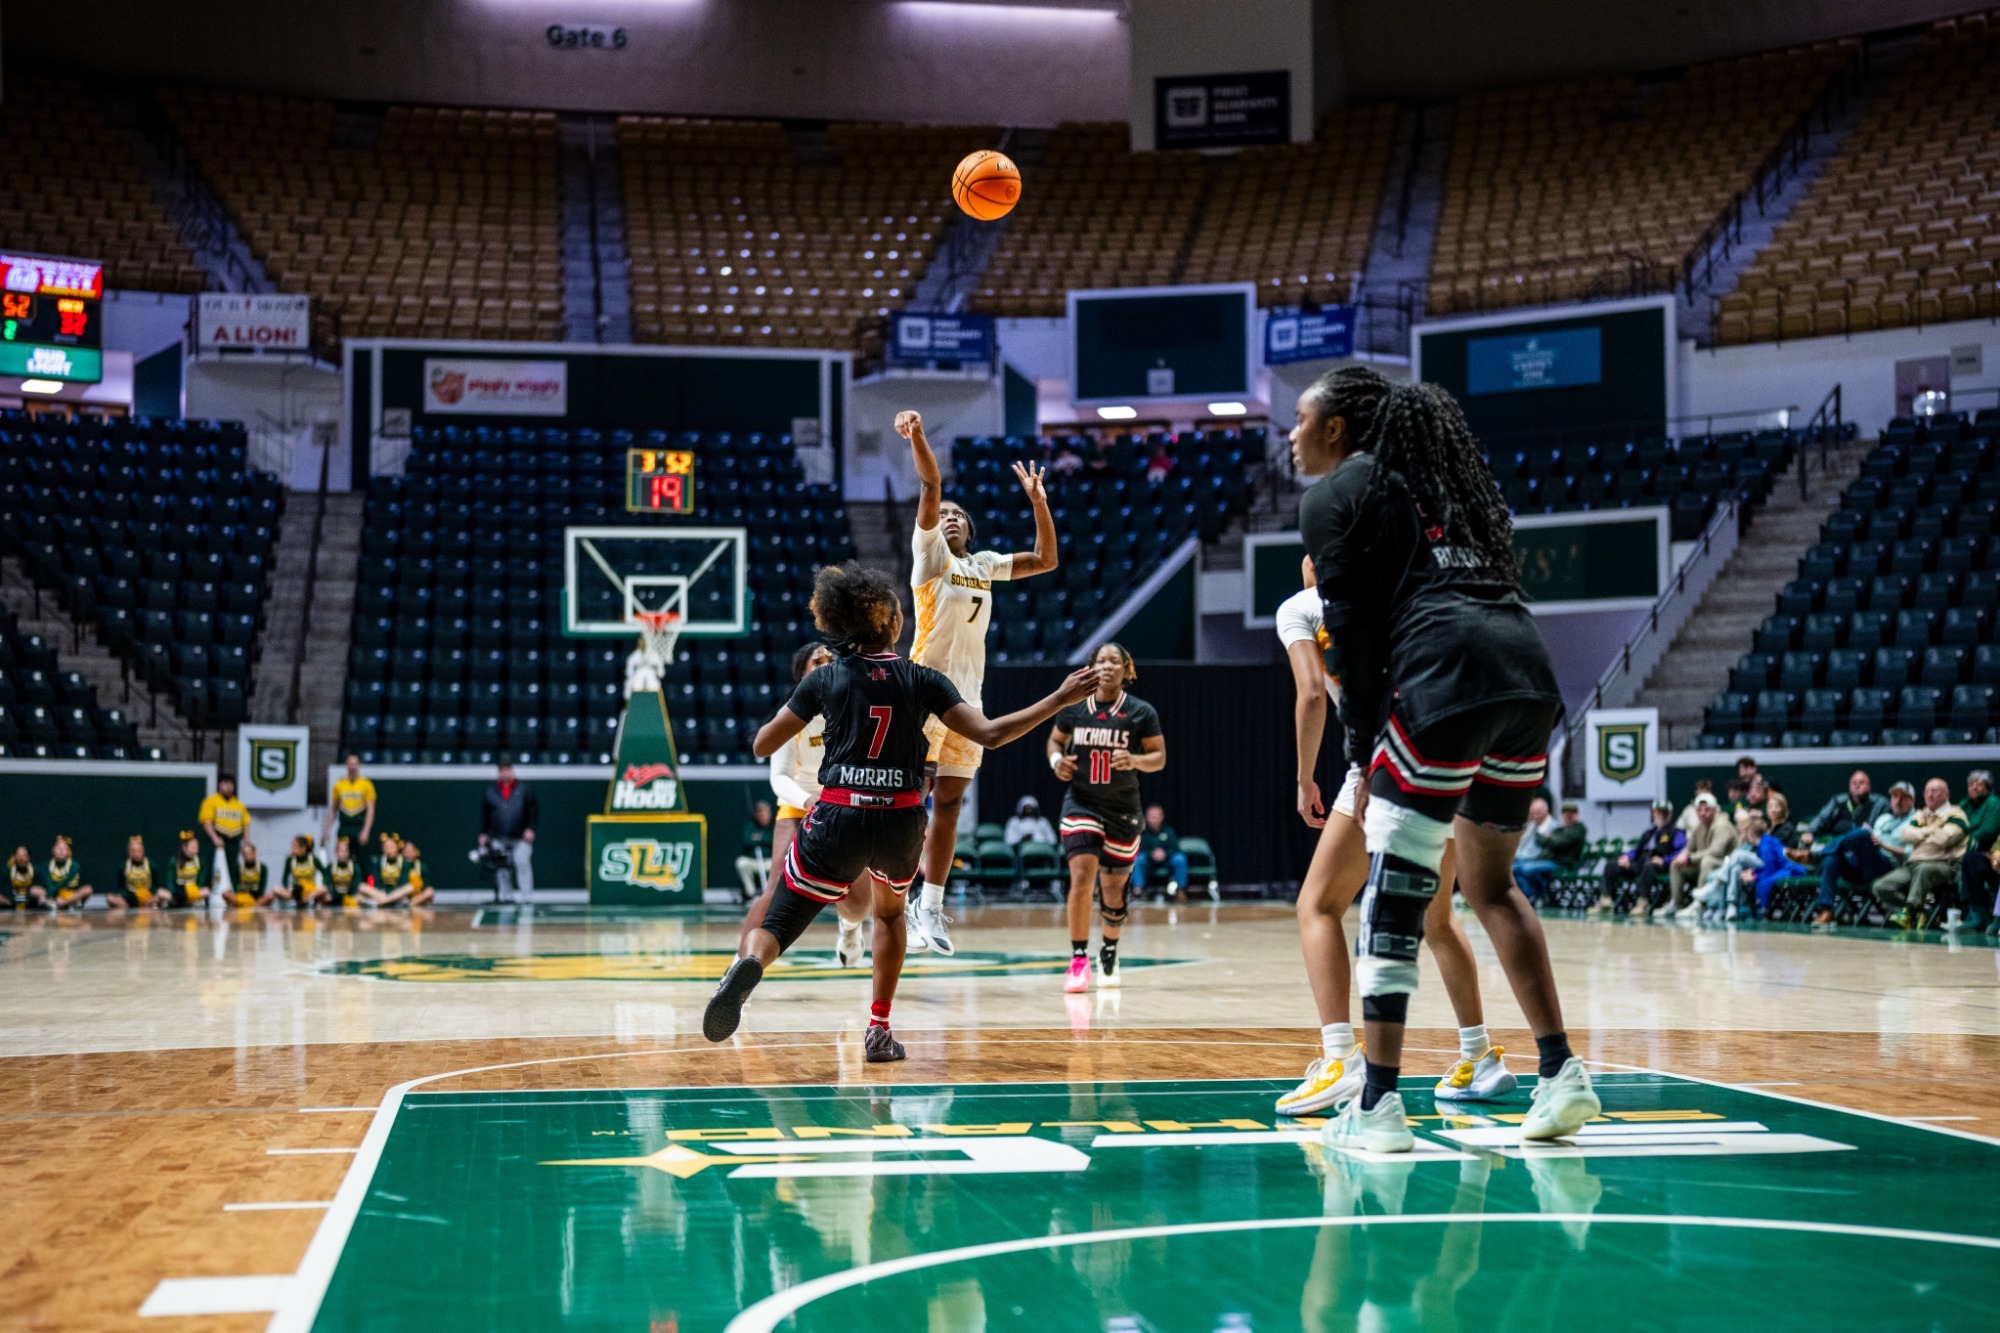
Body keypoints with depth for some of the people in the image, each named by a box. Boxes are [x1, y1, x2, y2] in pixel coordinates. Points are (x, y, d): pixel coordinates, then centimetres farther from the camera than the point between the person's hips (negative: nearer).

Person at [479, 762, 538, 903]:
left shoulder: (523, 789, 4)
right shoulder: (491, 791, 9)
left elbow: (534, 809, 3)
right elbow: (484, 813, 15)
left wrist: (530, 828, -6)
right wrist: (483, 833, 10)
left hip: (521, 838, -2)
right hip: (498, 839, 3)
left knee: (522, 863, -12)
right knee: (501, 868, 3)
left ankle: (526, 893, -8)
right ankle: (505, 894, 12)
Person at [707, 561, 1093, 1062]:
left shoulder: (824, 679, 3)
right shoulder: (922, 680, 2)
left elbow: (762, 745, 7)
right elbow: (988, 733, -5)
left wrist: (802, 707, 26)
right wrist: (1059, 700, 1)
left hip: (838, 819, -1)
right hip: (901, 823, 1)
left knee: (771, 925, -2)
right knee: (889, 912, 32)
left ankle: (747, 964, -39)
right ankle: (879, 1031, 26)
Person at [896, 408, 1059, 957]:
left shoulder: (985, 564, 18)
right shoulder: (929, 553, 2)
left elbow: (1046, 560, 21)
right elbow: (930, 488, -13)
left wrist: (1038, 501, 14)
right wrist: (917, 437, -27)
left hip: (967, 695, 6)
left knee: (948, 803, 6)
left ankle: (932, 907, 9)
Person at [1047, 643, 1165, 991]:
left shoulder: (1141, 712, -4)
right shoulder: (1073, 707, 0)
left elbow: (1159, 757, -1)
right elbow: (1055, 740, 15)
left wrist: (1135, 760, -22)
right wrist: (1057, 760, -6)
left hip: (1123, 810, 1)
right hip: (1080, 804, 0)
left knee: (1113, 890, 9)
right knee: (1082, 877, -19)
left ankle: (1109, 954, 36)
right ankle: (1078, 960, -10)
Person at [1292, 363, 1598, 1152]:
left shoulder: (1333, 498, 9)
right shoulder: (1443, 483, 30)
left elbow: (1354, 631, 0)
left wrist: (1364, 753, 3)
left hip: (1448, 678, -7)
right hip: (1530, 675, 7)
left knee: (1394, 891, -2)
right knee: (1488, 884, 19)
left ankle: (1378, 1106, -3)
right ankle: (1562, 1074, 14)